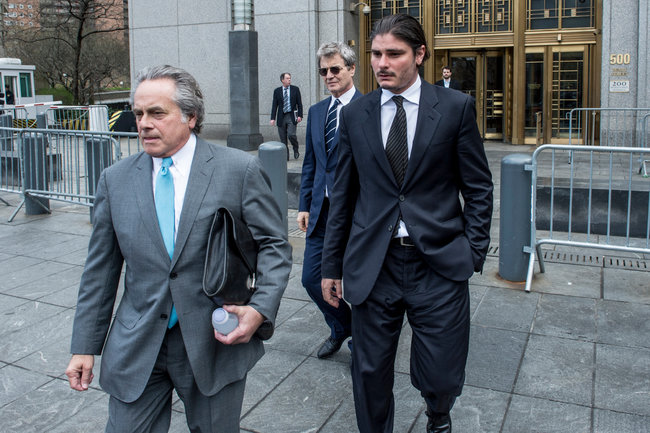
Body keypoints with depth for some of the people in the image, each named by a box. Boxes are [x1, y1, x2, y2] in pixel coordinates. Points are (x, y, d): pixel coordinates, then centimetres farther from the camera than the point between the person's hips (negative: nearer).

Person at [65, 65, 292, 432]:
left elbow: (274, 245, -4)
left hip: (216, 342, -2)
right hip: (136, 349, 2)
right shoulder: (116, 179, 3)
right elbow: (101, 269, 7)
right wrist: (86, 346, 6)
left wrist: (261, 309, -19)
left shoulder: (241, 170, -7)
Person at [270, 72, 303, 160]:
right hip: (281, 117, 2)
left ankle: (296, 150, 8)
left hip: (292, 116, -2)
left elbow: (299, 104, 5)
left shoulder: (295, 89, 6)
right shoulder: (277, 91, 7)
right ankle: (285, 156, 13)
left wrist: (300, 116, -5)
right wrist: (273, 118, -2)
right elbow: (274, 105, 6)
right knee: (283, 138, 3)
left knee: (291, 134, -17)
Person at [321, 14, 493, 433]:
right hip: (373, 265, 2)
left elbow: (478, 187, 3)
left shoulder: (456, 107, 0)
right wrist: (332, 264, 9)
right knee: (370, 375, 9)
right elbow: (343, 195, 9)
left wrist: (474, 252, -4)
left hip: (438, 263, -1)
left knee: (441, 379, 5)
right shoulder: (354, 115, 6)